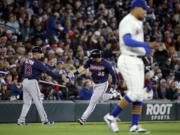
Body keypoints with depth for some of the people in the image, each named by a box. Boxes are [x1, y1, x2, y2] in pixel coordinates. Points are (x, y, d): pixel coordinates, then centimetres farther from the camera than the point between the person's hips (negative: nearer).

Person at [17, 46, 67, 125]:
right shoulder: (37, 62, -13)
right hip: (32, 82, -7)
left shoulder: (27, 60, 9)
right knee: (38, 101, -1)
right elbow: (47, 71, -17)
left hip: (25, 82, 7)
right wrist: (60, 77, -18)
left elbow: (21, 71, 19)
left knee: (27, 102, 12)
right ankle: (44, 120, 3)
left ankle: (21, 120, 6)